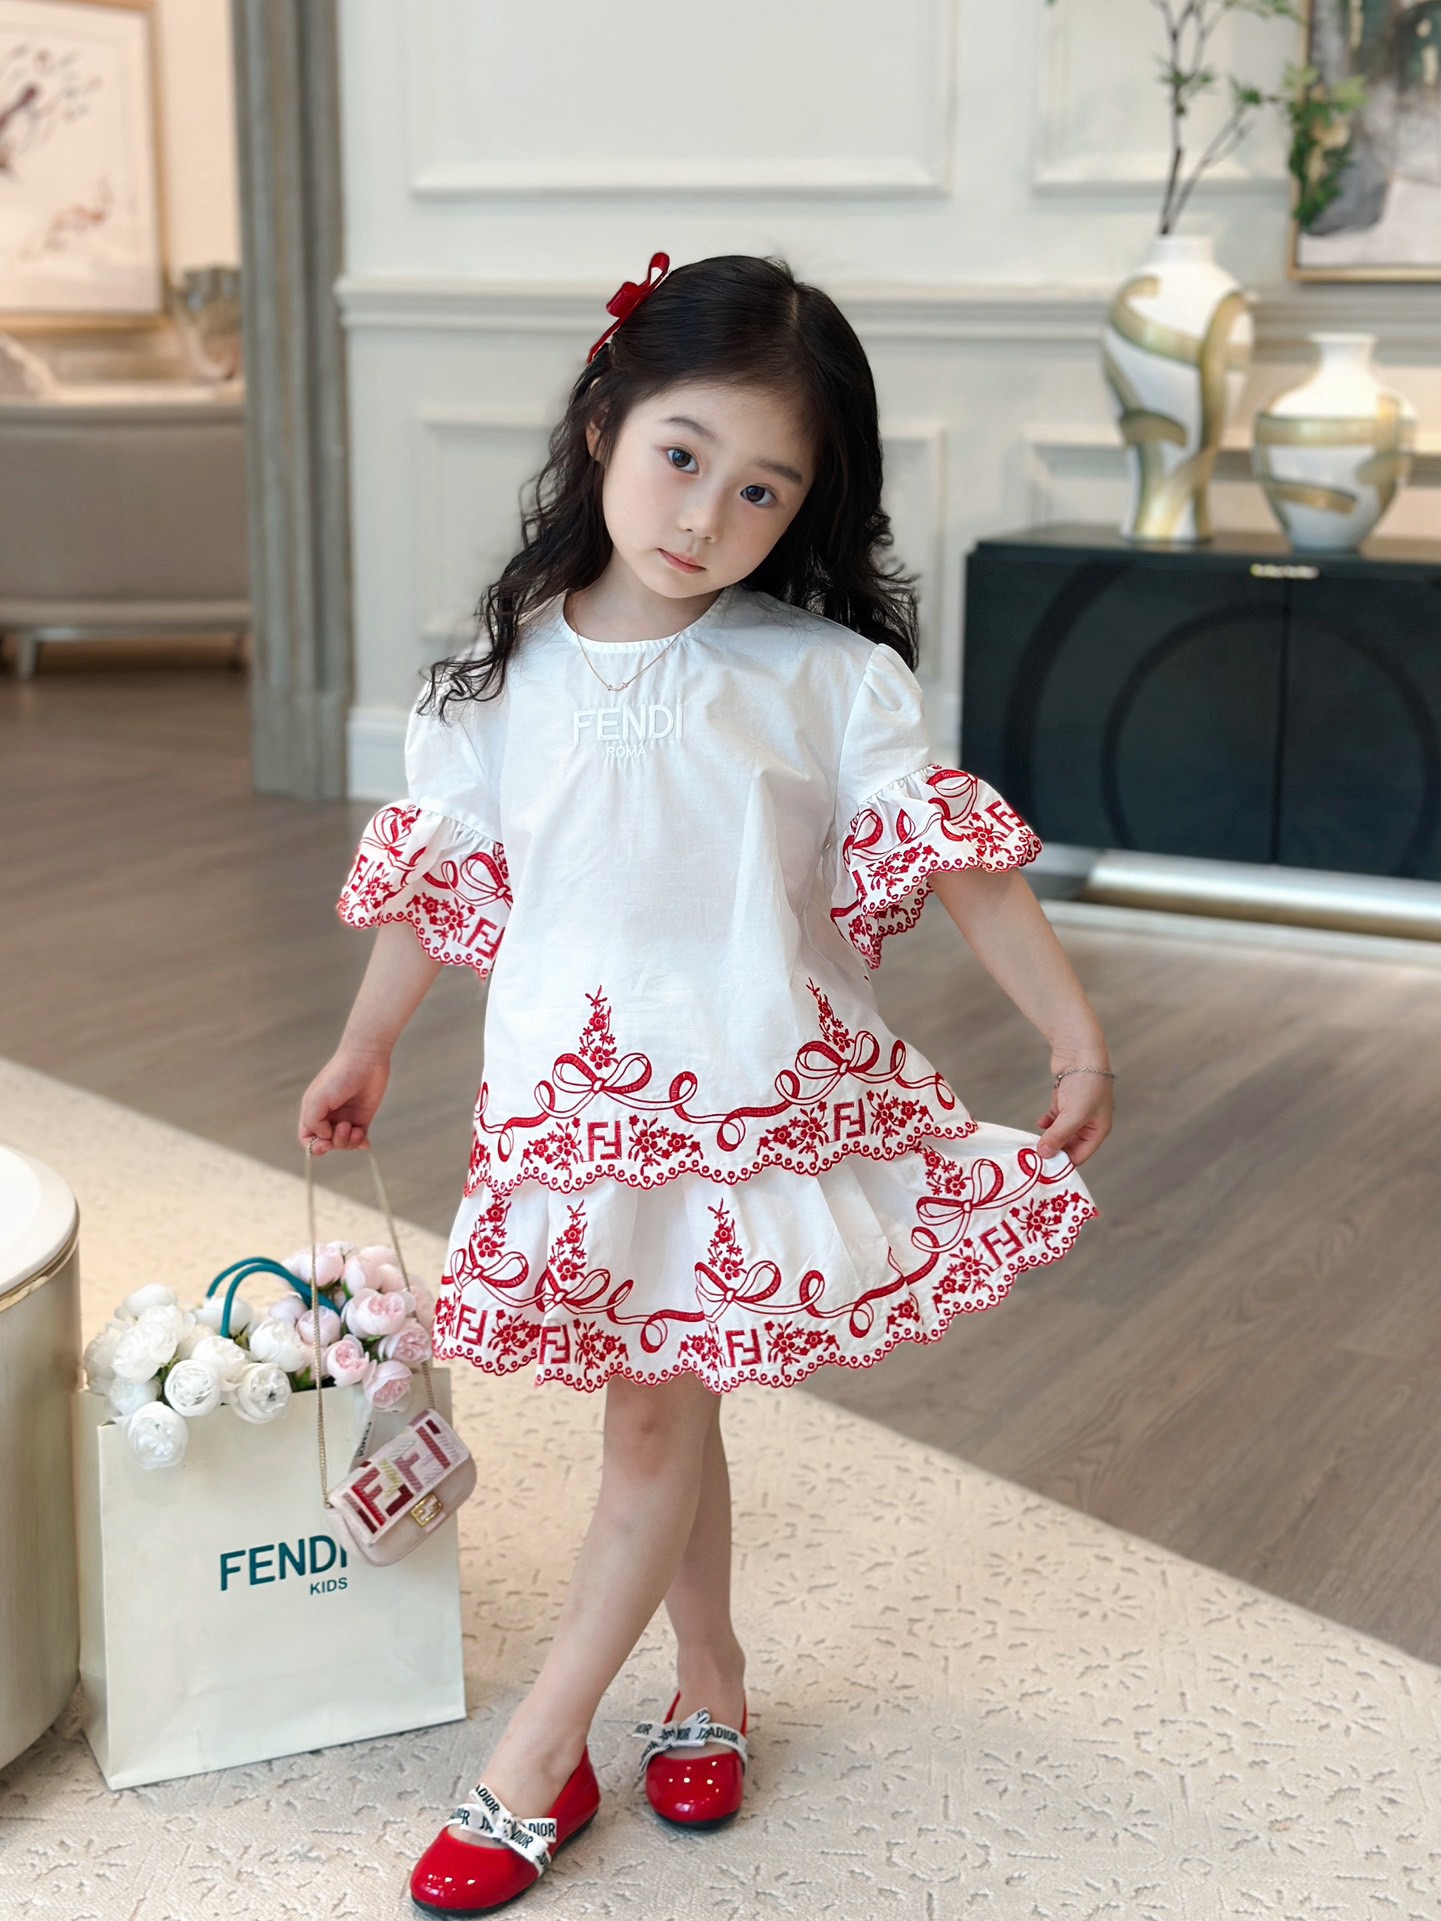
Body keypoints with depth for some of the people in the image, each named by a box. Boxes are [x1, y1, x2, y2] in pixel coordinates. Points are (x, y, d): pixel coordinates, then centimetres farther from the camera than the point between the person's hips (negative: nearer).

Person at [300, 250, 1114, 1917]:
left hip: (755, 1094, -2)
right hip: (574, 1098, 3)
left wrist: (1074, 1034, -5)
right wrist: (363, 1051, 21)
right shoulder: (508, 680, 0)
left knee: (655, 1415, 1)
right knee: (664, 1413, 13)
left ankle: (538, 1760, 12)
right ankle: (709, 1689, 33)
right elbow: (437, 880, 11)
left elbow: (952, 858, -4)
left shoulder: (828, 681, -7)